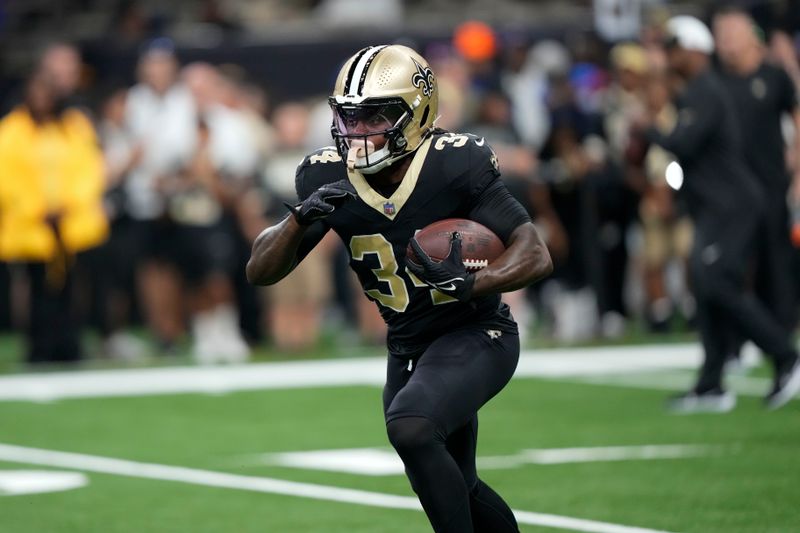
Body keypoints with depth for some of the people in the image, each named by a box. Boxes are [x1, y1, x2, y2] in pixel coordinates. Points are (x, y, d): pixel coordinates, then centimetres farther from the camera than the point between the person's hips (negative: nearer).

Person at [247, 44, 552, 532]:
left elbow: (536, 256, -22)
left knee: (411, 427, -32)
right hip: (408, 348, 6)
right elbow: (261, 272, -6)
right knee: (455, 487, 19)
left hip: (476, 335, -6)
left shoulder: (455, 166, -22)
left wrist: (468, 284, -41)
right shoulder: (329, 180, -9)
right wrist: (302, 218, -25)